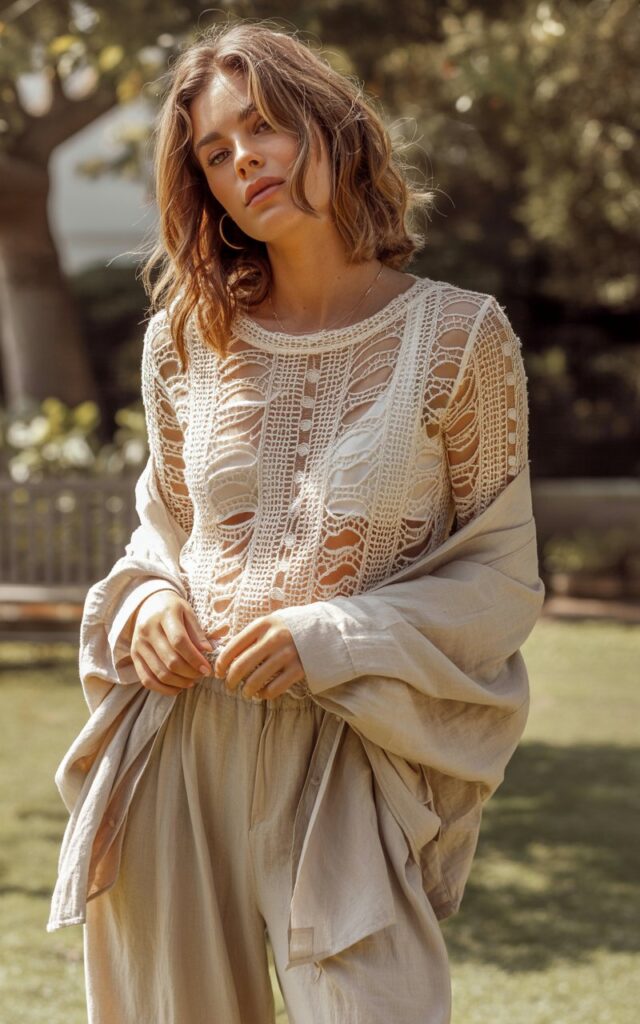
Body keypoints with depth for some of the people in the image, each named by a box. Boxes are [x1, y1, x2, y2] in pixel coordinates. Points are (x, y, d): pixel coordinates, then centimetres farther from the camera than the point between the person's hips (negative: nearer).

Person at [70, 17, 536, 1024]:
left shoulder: (460, 334, -1)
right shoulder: (183, 337, 9)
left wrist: (334, 640, -14)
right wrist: (149, 604, -3)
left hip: (348, 756, -3)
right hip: (179, 734, 3)